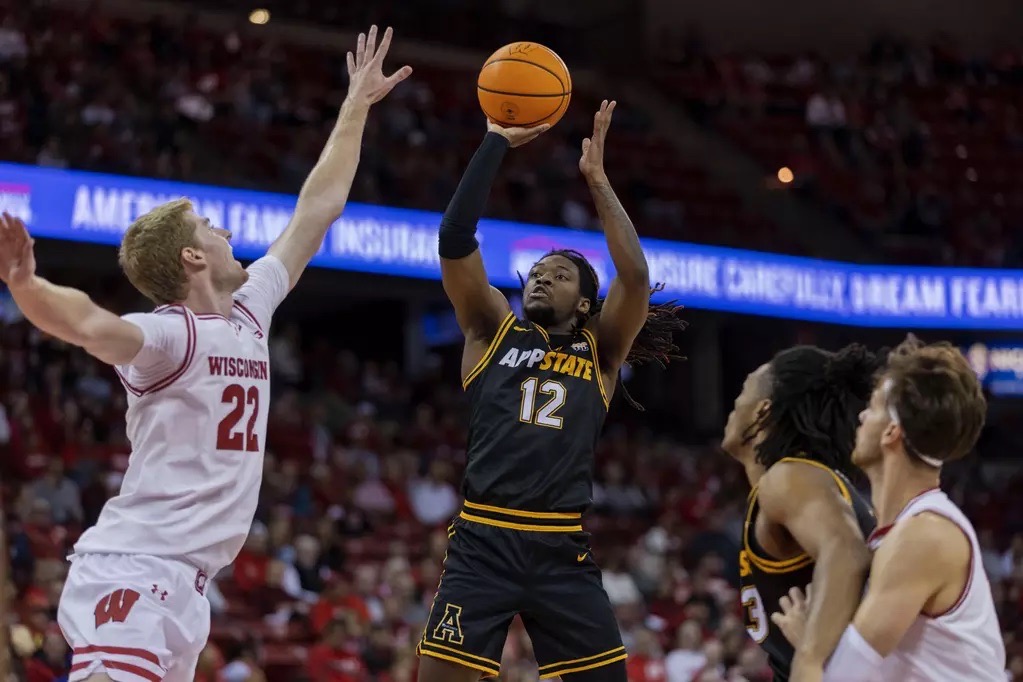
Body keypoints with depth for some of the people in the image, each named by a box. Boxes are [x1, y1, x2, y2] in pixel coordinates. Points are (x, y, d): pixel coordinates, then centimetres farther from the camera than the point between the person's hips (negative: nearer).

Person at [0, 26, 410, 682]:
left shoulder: (250, 309, 15)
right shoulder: (168, 333, -10)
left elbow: (319, 208, 24)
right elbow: (90, 324, -32)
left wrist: (358, 105, 29)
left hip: (187, 582, 9)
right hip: (132, 570, -9)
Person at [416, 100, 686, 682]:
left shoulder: (600, 351, 13)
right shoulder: (494, 329, 13)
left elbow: (636, 277, -4)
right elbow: (455, 240, 1)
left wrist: (597, 179, 0)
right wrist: (497, 143, 0)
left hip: (564, 551, 1)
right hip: (483, 542, -1)